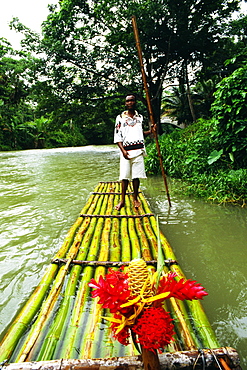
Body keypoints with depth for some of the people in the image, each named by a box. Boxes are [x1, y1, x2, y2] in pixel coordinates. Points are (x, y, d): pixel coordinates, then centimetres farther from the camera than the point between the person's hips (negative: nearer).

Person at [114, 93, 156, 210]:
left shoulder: (140, 117, 15)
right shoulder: (120, 117, 4)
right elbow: (117, 136, 0)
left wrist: (150, 131, 2)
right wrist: (123, 150, -12)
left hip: (138, 150, 2)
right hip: (126, 151, -2)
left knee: (136, 176, 4)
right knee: (125, 177, -1)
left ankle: (135, 199, 17)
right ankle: (122, 200, 10)